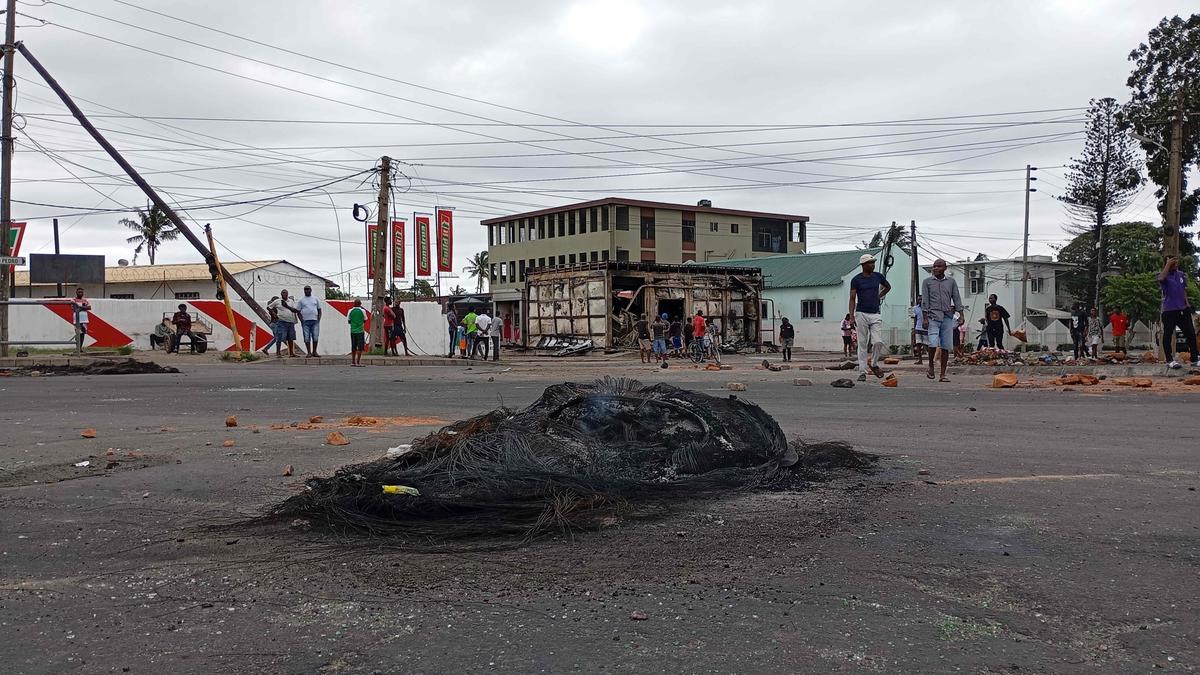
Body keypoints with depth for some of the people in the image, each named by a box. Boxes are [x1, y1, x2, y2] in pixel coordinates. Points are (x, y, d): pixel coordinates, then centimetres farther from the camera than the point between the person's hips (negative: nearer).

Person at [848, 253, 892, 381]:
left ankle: (873, 364, 16)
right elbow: (852, 299, -4)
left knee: (878, 342, -9)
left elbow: (888, 287, 27)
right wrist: (851, 316, -13)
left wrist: (878, 296, 16)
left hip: (875, 315, 2)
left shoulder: (878, 276, 7)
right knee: (862, 344, 1)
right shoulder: (856, 280, -2)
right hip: (861, 314, -2)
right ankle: (862, 372, 5)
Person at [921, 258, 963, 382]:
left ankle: (943, 374, 5)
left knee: (946, 346, 0)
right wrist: (925, 318, -6)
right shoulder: (927, 282, 7)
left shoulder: (951, 281, 13)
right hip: (933, 316, -2)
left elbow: (957, 298, 10)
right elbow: (925, 300, 2)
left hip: (947, 317, 2)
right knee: (934, 344, -18)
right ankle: (931, 367, 4)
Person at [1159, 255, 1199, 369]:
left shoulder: (1181, 274, 12)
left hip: (1182, 309, 6)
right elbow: (1161, 278, -31)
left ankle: (1195, 359, 12)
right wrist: (1168, 264, -27)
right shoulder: (1164, 275, -5)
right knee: (1168, 335, -2)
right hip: (1169, 310, -6)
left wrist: (1187, 303, 10)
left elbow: (1184, 290, 20)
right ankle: (1169, 360, 3)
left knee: (1191, 333, 5)